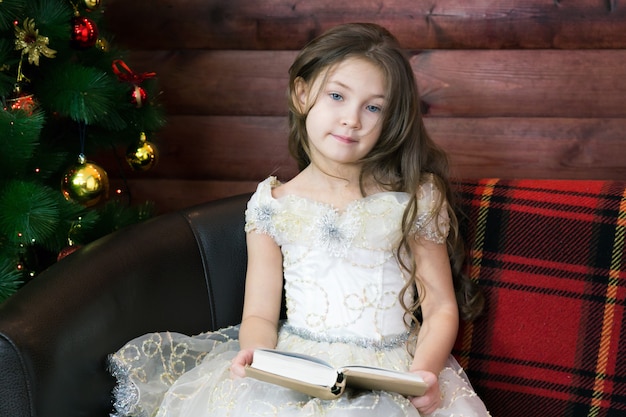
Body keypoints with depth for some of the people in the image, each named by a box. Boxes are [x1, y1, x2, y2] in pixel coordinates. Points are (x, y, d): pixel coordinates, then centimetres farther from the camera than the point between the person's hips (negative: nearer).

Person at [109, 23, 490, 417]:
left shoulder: (415, 200, 5)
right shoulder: (273, 206, 7)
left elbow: (441, 309, 4)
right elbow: (261, 314, 6)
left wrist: (425, 371, -16)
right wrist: (257, 354, -17)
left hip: (392, 378, -1)